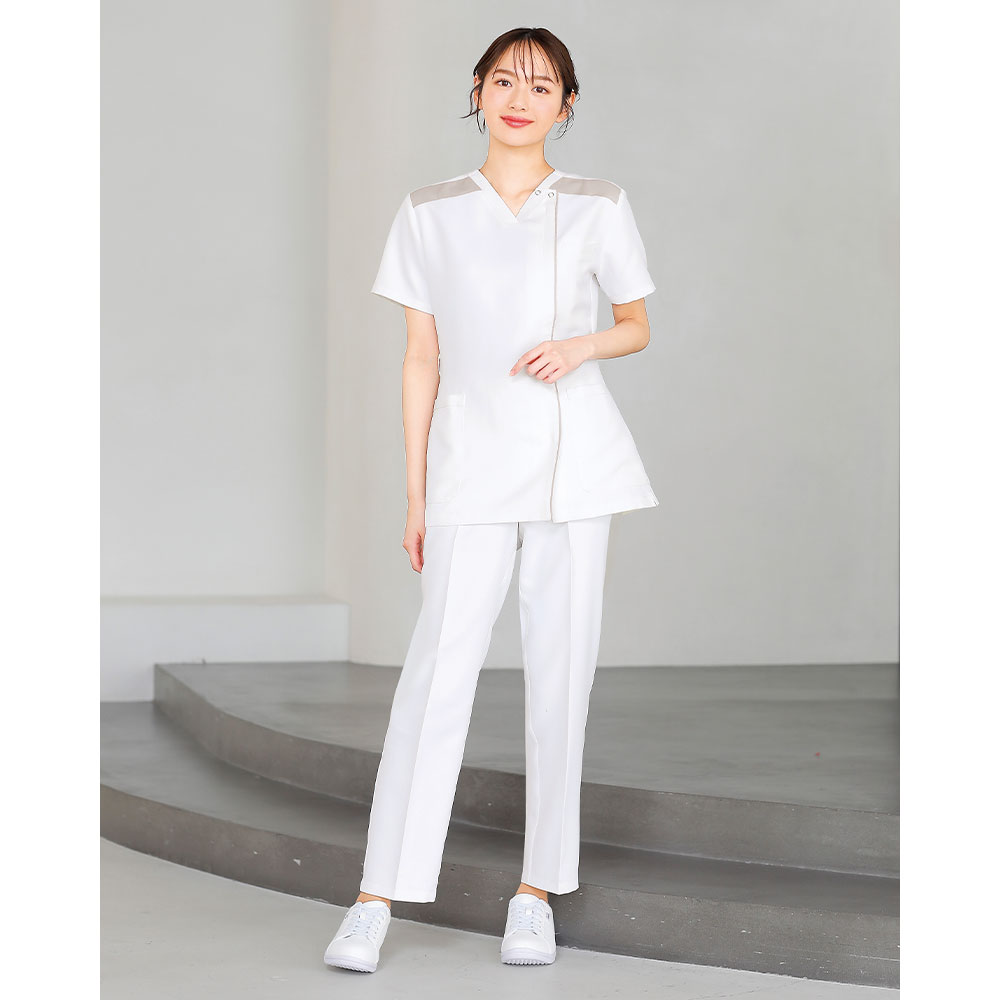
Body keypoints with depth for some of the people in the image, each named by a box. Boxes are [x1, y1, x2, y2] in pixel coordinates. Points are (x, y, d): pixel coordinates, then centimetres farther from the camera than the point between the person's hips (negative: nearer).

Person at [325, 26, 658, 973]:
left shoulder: (598, 207, 6)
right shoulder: (430, 212, 7)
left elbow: (638, 326, 15)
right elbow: (421, 357, 7)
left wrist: (583, 344, -8)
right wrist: (415, 494, 5)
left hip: (574, 464, 1)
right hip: (471, 466, -1)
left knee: (559, 672, 2)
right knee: (438, 669, -8)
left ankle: (535, 892, 13)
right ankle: (377, 898, -3)